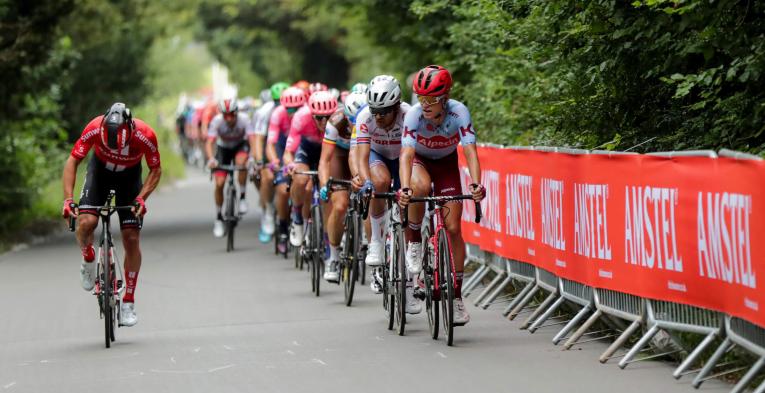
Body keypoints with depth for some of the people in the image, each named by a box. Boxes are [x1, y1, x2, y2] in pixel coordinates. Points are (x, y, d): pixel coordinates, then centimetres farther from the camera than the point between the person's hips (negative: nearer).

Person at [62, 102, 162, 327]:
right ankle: (88, 259, 9)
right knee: (86, 222, -25)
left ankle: (128, 303, 5)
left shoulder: (145, 135, -32)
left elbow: (155, 170, -15)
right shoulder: (94, 129, -33)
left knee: (131, 239, -6)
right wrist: (68, 199, -34)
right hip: (100, 170, 0)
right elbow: (72, 162, -23)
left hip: (130, 176, 0)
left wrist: (141, 198, -30)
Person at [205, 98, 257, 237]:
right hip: (223, 148, 1)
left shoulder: (244, 119, -29)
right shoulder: (217, 121, -28)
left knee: (241, 162, -36)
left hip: (241, 146, -1)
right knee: (219, 183, -11)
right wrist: (211, 159, -51)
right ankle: (218, 218, 7)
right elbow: (209, 143, -33)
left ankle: (243, 197, -18)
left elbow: (252, 140, -36)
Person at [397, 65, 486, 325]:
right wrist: (404, 188, -56)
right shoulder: (414, 115, -31)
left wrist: (476, 184, -53)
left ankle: (456, 296, -1)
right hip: (420, 160, -1)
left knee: (453, 228, -8)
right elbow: (406, 155, -39)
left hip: (446, 163, 1)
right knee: (421, 187, -38)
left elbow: (470, 152, -37)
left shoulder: (459, 113, -30)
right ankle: (414, 243, -14)